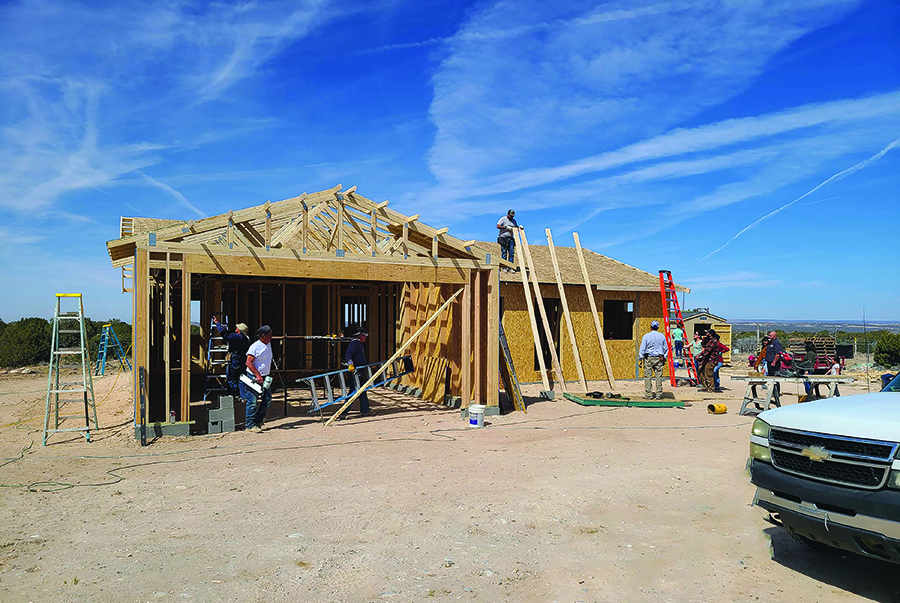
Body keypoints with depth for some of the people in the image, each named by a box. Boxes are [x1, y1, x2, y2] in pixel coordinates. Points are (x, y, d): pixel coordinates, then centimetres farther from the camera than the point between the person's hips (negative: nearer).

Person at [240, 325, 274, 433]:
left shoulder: (268, 344, 10)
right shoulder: (255, 346, -16)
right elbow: (248, 362, -20)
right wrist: (258, 375, -25)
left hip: (265, 378, 8)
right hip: (254, 378, -8)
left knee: (267, 399, 7)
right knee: (253, 402, -5)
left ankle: (258, 421, 20)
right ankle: (250, 425, 3)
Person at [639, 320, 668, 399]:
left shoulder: (646, 336, -5)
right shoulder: (662, 336, 5)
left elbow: (642, 348, -4)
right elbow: (666, 348, 11)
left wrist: (641, 358, 1)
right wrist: (664, 357, 17)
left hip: (648, 358, -3)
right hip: (659, 358, 3)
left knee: (647, 376, 0)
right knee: (659, 376, 7)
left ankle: (649, 394, -1)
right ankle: (659, 394, 8)